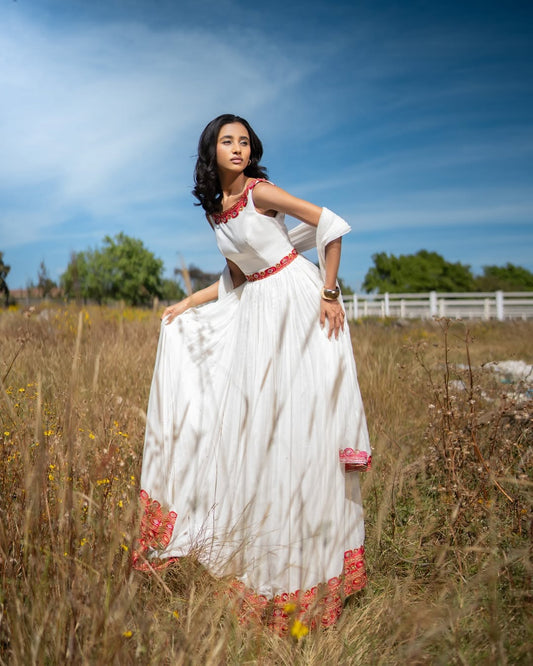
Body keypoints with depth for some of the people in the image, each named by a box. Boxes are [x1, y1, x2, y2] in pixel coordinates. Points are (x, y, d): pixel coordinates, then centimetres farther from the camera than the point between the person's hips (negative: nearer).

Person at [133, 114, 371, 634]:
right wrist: (186, 304, 14)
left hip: (297, 298, -7)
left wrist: (330, 294, -14)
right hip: (257, 308, 7)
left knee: (298, 414, -5)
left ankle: (308, 555, 10)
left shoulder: (261, 192, -9)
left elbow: (331, 226, -11)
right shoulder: (215, 210, 11)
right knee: (249, 415, 9)